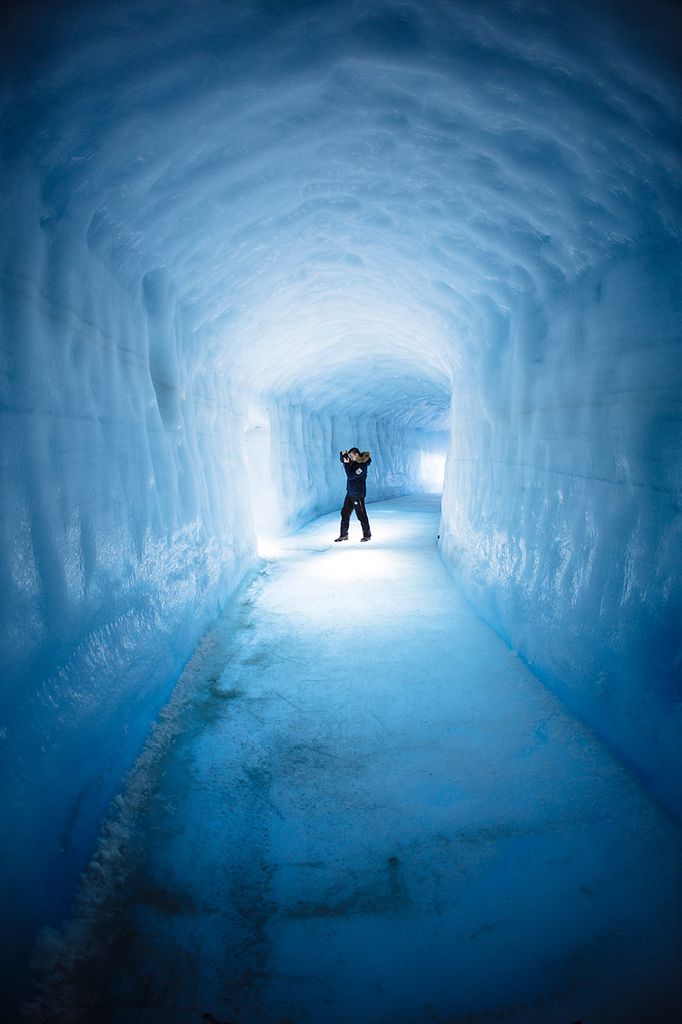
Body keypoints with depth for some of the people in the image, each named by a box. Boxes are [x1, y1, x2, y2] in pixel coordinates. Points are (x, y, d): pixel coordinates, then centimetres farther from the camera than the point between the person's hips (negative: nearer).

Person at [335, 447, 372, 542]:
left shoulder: (362, 466, -18)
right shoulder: (353, 461, 8)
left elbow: (351, 476, -22)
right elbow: (342, 459, 19)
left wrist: (346, 464, -18)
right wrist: (343, 454, -2)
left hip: (358, 494, -9)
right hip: (350, 492, 9)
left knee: (361, 515, -1)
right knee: (345, 513, 10)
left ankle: (367, 534, 13)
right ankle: (344, 534, 18)